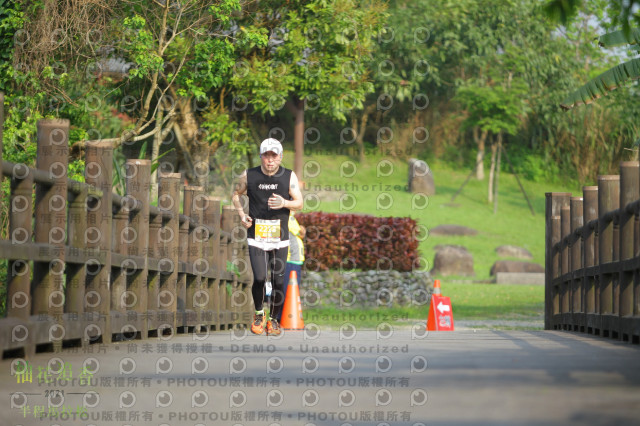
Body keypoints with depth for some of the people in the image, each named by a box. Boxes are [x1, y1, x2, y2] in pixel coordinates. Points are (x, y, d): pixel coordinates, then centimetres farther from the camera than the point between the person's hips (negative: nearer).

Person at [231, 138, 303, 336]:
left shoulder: (289, 176, -1)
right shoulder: (249, 176, 0)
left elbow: (299, 203, -2)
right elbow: (235, 194, 16)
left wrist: (284, 203, -23)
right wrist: (242, 214, 1)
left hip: (280, 238, 1)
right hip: (256, 236, -1)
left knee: (278, 281, 1)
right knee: (259, 278, -11)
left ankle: (273, 319, 19)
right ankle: (259, 314, 14)